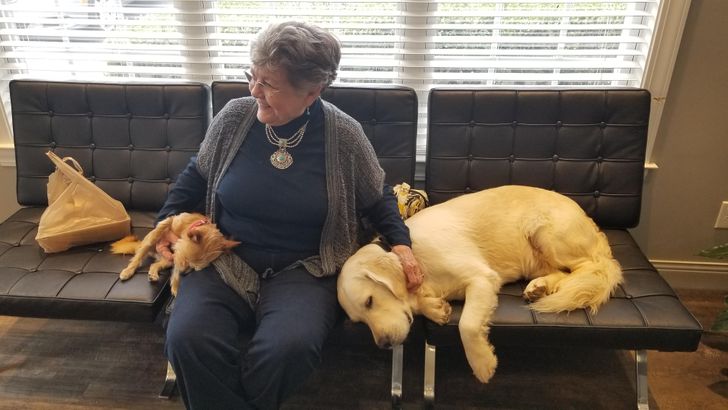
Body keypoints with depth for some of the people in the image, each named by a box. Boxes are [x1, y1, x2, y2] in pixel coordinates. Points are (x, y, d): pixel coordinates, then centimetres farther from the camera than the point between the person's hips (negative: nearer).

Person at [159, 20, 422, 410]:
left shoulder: (344, 134, -7)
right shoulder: (235, 116, -2)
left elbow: (377, 197, 9)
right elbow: (197, 174, 15)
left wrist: (400, 242, -4)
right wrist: (170, 219, 5)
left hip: (302, 270, -1)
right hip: (225, 262, 2)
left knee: (288, 348, -31)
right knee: (188, 340, -27)